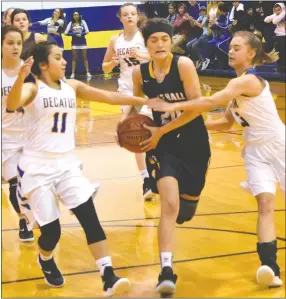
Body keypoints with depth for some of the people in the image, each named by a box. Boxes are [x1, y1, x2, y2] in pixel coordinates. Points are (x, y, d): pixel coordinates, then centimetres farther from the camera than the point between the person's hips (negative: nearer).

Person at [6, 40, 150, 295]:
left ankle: (109, 278, -12)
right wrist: (20, 79, -49)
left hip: (67, 164, 5)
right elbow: (11, 105, -30)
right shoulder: (33, 89, -9)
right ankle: (46, 261, 33)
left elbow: (109, 97, 8)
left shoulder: (72, 87, 8)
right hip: (37, 167, -5)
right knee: (52, 231, -2)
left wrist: (145, 101, 2)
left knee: (90, 217, -10)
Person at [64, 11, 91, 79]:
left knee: (84, 58, 4)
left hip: (82, 41, 0)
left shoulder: (83, 22, 0)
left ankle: (88, 73, 6)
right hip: (74, 42, 0)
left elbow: (87, 31, -4)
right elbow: (66, 32, -6)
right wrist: (75, 34, -15)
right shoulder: (71, 23, -1)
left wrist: (81, 34, -19)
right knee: (74, 58, 2)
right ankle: (72, 74, 3)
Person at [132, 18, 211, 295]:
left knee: (185, 207, 16)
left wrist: (161, 130, -19)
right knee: (170, 206, -18)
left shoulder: (183, 64, -17)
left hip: (194, 143, 0)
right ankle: (166, 271, -19)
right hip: (164, 144, 0)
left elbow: (197, 106, -20)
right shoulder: (139, 73, -6)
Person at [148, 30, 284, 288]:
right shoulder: (238, 85, 8)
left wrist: (174, 106, -34)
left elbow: (212, 102, -33)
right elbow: (227, 122, 13)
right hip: (256, 150, 7)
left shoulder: (247, 81, -21)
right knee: (265, 203, -11)